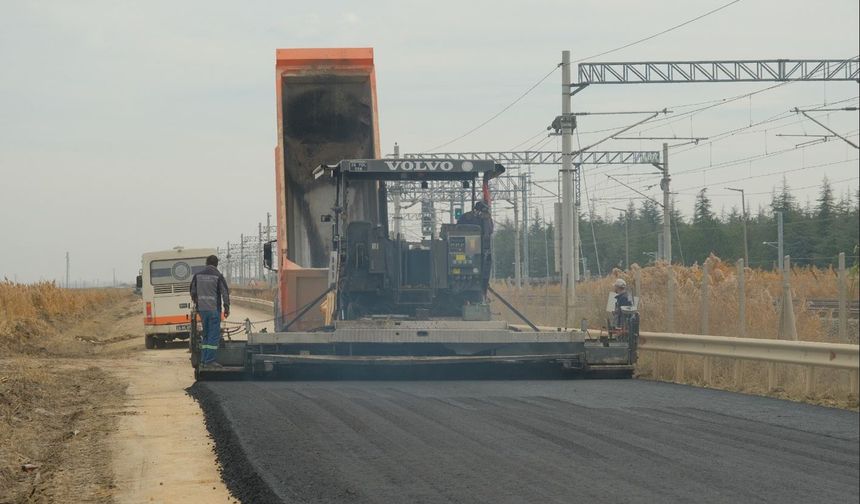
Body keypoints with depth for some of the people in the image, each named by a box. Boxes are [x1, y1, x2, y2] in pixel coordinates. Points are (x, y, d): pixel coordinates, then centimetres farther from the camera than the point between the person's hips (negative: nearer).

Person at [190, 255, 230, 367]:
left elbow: (193, 292, 15)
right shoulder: (218, 276, -5)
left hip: (202, 309, 5)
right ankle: (210, 360, -9)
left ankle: (203, 359, 15)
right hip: (214, 309, -5)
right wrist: (227, 307, -1)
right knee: (214, 335, -3)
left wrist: (196, 302, 30)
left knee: (206, 334, 16)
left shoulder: (198, 275, 8)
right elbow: (225, 292, -8)